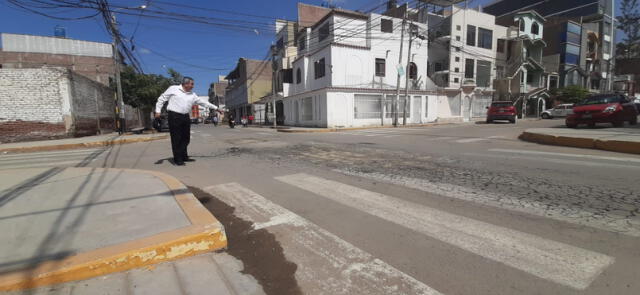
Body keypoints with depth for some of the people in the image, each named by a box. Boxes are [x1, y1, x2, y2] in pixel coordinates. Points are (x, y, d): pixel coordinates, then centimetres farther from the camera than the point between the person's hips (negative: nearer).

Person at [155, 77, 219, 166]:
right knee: (176, 139, -3)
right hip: (174, 116, -6)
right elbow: (162, 98, 4)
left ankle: (184, 156, 23)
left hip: (186, 117, 6)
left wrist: (216, 108, 15)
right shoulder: (173, 89, 0)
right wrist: (158, 110, -4)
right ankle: (177, 159, 5)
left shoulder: (192, 94, 13)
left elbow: (203, 102, 16)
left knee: (186, 138, 9)